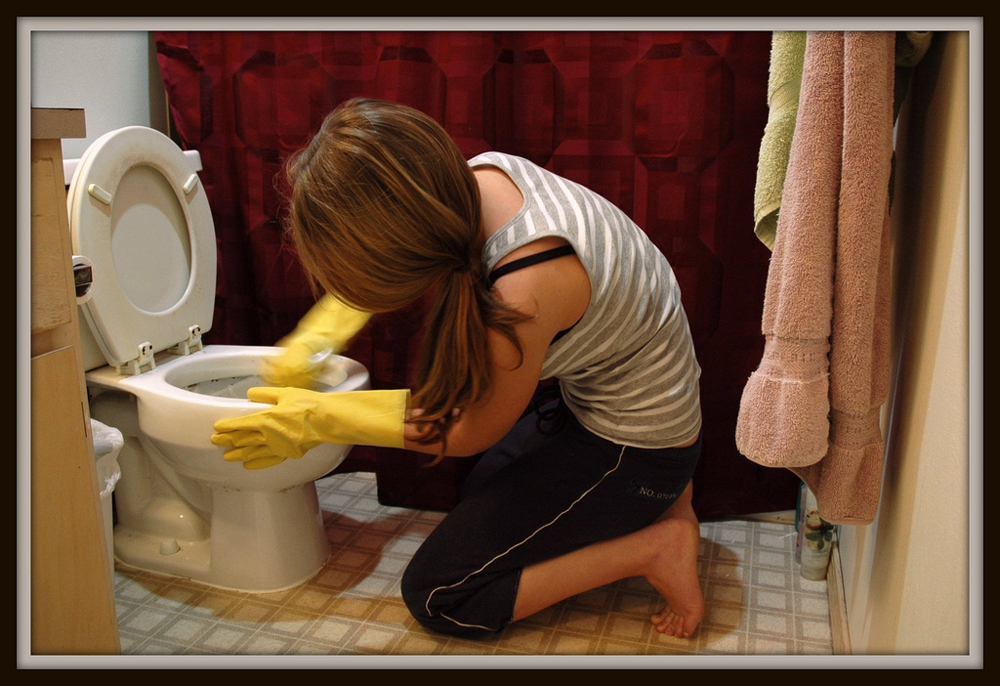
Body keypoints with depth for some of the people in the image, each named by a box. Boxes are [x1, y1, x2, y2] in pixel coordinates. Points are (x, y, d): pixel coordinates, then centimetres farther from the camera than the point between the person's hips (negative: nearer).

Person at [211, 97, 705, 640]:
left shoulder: (522, 288, -38)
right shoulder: (476, 175, -14)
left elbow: (470, 431, -17)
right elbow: (376, 265, 9)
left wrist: (318, 419, -12)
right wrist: (312, 340, 2)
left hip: (632, 449, -8)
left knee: (435, 596, -3)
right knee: (481, 493, 30)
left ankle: (651, 547, -3)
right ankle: (657, 498, 18)